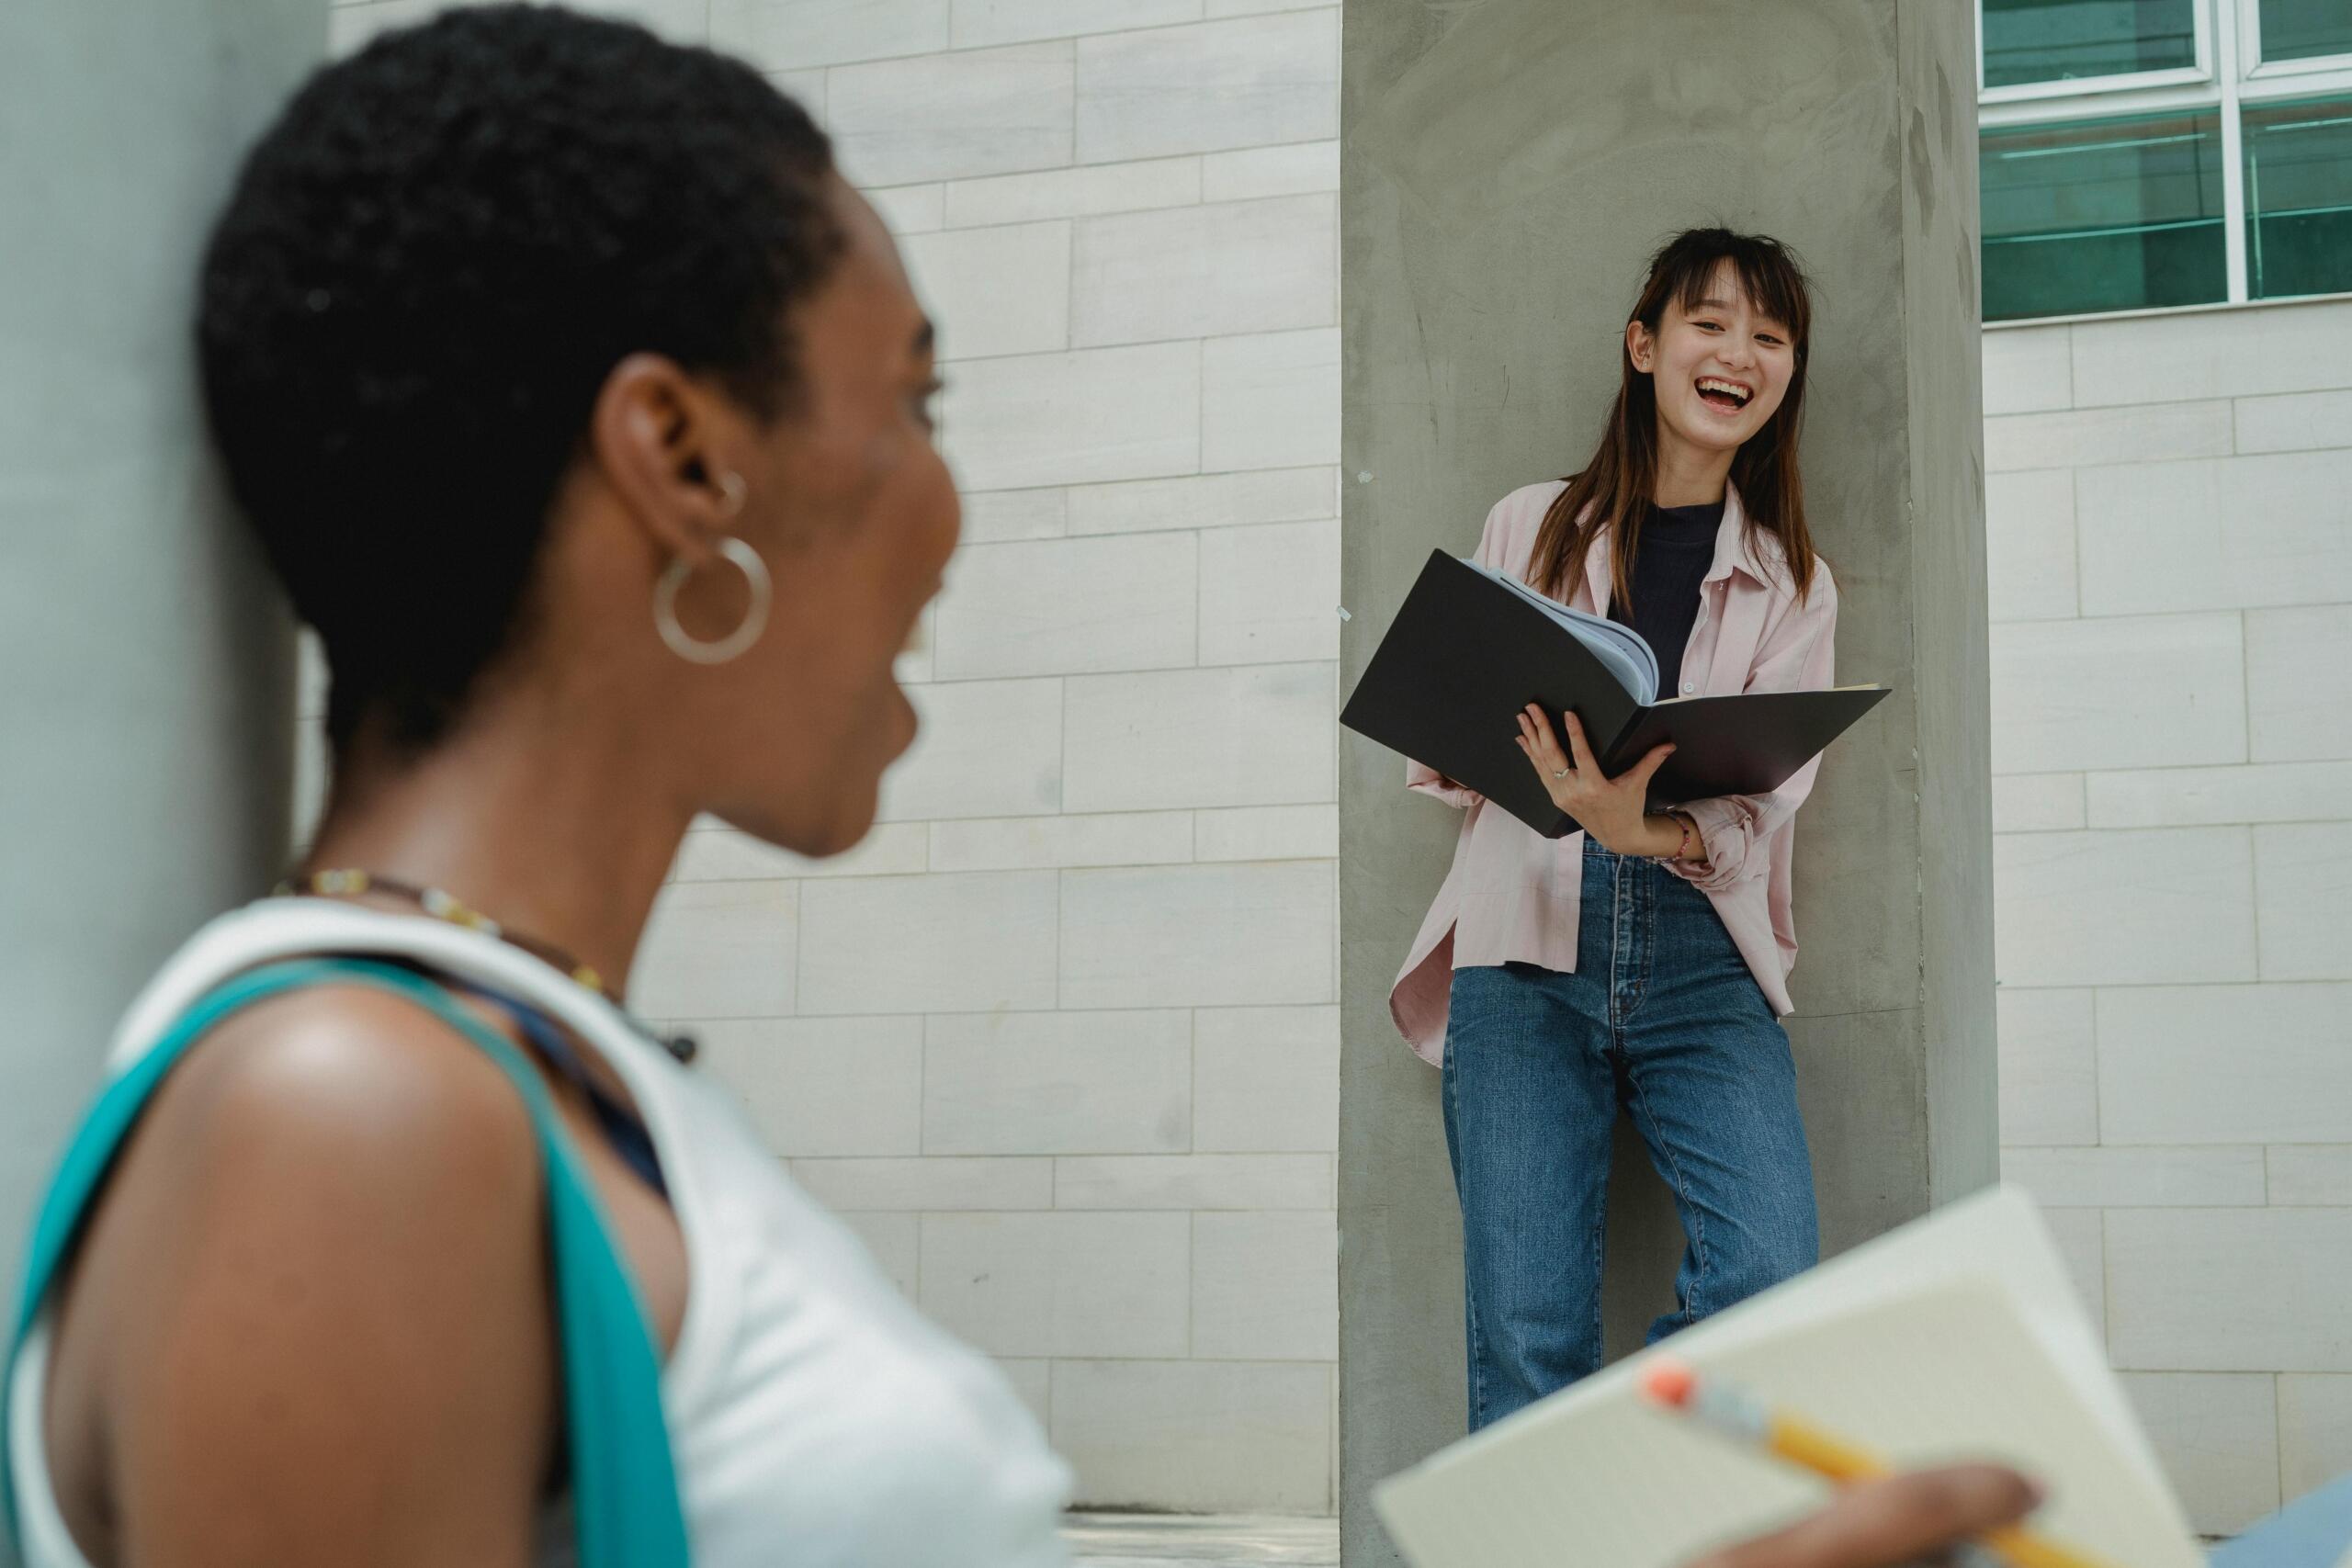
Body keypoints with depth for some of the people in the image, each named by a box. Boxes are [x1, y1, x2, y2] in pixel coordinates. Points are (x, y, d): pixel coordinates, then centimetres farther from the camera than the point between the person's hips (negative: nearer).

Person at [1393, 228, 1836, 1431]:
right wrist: (1513, 764, -9)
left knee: (1770, 1279, -20)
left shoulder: (1793, 584, 16)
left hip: (1701, 959, 1)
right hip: (1527, 941, 0)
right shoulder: (1527, 529, 13)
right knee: (1527, 1330, -10)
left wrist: (1650, 828, -20)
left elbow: (1760, 811, 2)